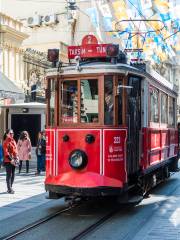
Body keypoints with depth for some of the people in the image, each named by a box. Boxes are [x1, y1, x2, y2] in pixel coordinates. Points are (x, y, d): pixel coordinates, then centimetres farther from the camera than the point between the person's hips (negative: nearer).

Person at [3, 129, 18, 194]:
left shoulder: (13, 141, 14)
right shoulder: (6, 142, -10)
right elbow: (6, 152, -15)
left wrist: (17, 157, 6)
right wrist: (10, 159, -20)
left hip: (14, 160, 8)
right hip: (8, 161, -8)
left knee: (13, 174, 11)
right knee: (9, 175, -5)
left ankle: (10, 187, 20)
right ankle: (9, 189, -1)